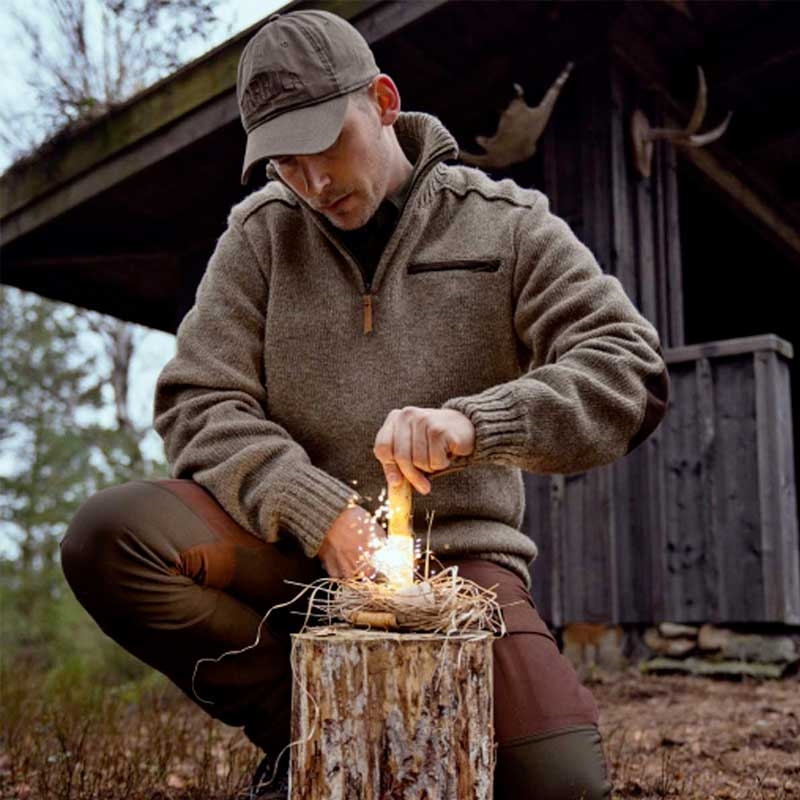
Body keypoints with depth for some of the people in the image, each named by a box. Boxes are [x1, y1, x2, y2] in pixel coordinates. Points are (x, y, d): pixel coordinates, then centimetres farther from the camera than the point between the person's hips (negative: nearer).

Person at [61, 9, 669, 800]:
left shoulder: (505, 225, 1)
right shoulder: (259, 236, 5)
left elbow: (629, 370, -9)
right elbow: (198, 406, -2)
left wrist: (476, 423, -28)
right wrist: (317, 510, -20)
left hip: (459, 554, -1)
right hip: (295, 548, 2)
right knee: (106, 537, -25)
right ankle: (304, 732, -5)